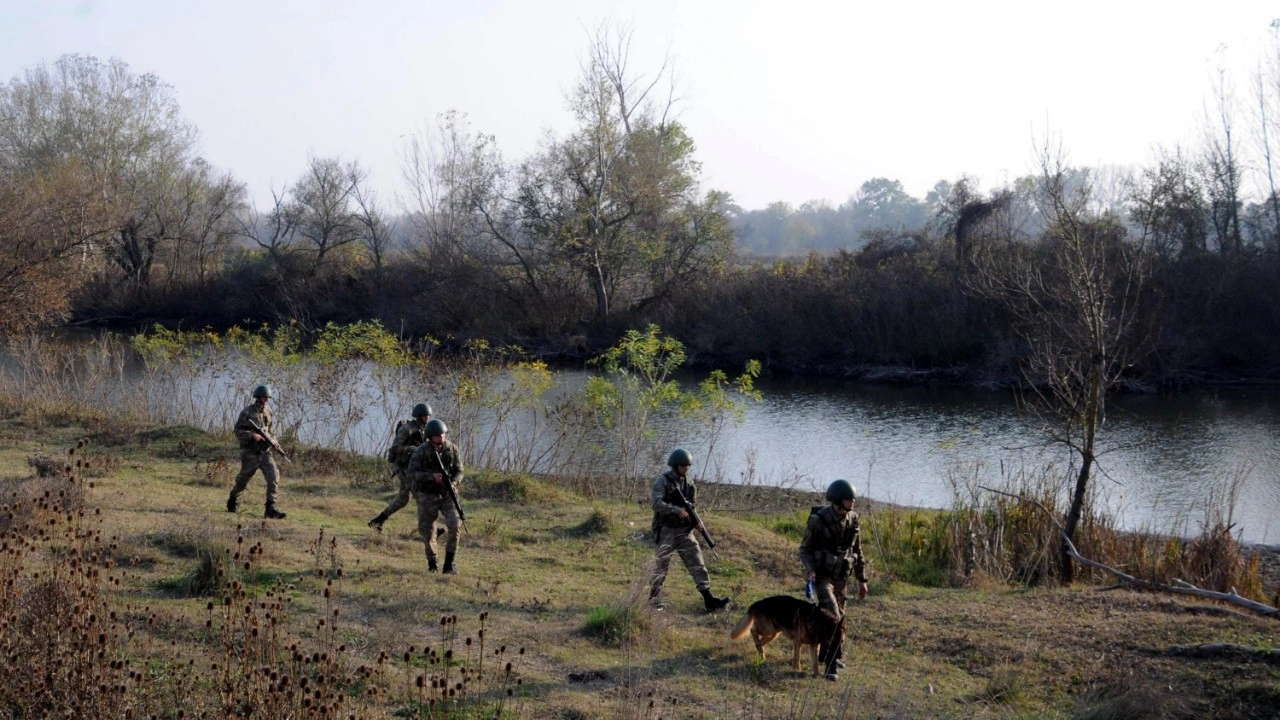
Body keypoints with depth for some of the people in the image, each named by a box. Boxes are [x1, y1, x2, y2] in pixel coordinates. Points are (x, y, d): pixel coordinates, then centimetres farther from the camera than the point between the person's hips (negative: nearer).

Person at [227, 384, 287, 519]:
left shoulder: (268, 410, 7)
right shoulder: (247, 412, -10)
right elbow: (238, 431, -11)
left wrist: (271, 440, 8)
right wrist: (252, 435, -24)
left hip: (265, 452, 4)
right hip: (250, 453, -4)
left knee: (274, 477, -15)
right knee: (243, 480, 11)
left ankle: (271, 509, -18)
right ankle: (232, 500, 40)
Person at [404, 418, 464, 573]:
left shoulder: (452, 449, -7)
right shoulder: (421, 452, -15)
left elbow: (459, 472, -2)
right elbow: (411, 474, -17)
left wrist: (452, 484, -24)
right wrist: (432, 477, -31)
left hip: (447, 495, 2)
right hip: (427, 495, -1)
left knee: (453, 525, -17)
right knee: (427, 531, 1)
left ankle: (449, 565, -10)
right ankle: (431, 560, 29)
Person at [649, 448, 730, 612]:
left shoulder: (689, 483, 11)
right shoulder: (662, 481, -8)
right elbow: (657, 504, -20)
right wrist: (677, 510, -27)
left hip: (685, 531, 5)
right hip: (667, 531, -5)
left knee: (697, 564, -5)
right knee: (660, 568, 1)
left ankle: (709, 599, -10)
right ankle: (654, 603, 12)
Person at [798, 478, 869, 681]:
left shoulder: (852, 519, -1)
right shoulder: (818, 520, -17)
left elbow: (857, 551, 10)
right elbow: (805, 549, -8)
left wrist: (862, 579, 11)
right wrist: (810, 570, -26)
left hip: (841, 576, 6)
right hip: (822, 575, -6)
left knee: (838, 616, 15)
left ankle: (835, 655, 36)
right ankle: (832, 664, -18)